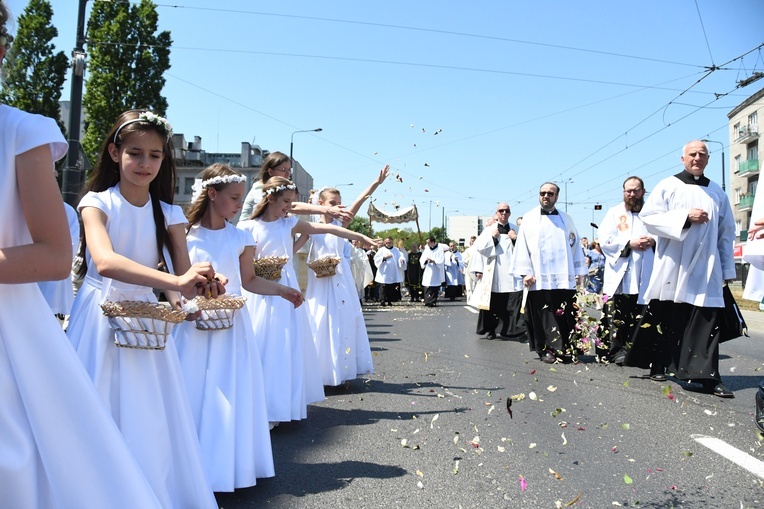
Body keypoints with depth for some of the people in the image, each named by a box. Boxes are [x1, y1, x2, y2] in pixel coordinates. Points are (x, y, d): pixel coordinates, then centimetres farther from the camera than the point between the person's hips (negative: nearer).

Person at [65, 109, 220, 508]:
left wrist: (200, 284, -31)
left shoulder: (169, 214, 4)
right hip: (100, 320, -2)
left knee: (151, 419, 6)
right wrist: (175, 282, -39)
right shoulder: (97, 202, -6)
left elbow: (184, 274, -5)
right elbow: (105, 262, -25)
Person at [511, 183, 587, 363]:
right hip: (539, 278, -2)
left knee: (565, 315, 1)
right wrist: (525, 272, -8)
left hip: (564, 277, 2)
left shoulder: (566, 219, 14)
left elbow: (575, 246, 13)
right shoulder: (529, 218, 7)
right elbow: (522, 246, 0)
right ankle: (546, 349, 5)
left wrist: (578, 272, 6)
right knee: (543, 316, -1)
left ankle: (564, 348, 9)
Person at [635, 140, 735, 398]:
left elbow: (726, 233, 14)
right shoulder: (668, 186, 4)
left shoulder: (717, 193, 13)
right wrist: (685, 217, -16)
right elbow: (648, 216, -7)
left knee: (707, 322, -5)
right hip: (672, 268, -2)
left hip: (705, 270, 2)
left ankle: (708, 376, -3)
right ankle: (659, 366, 20)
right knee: (666, 319, 6)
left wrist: (726, 269, 9)